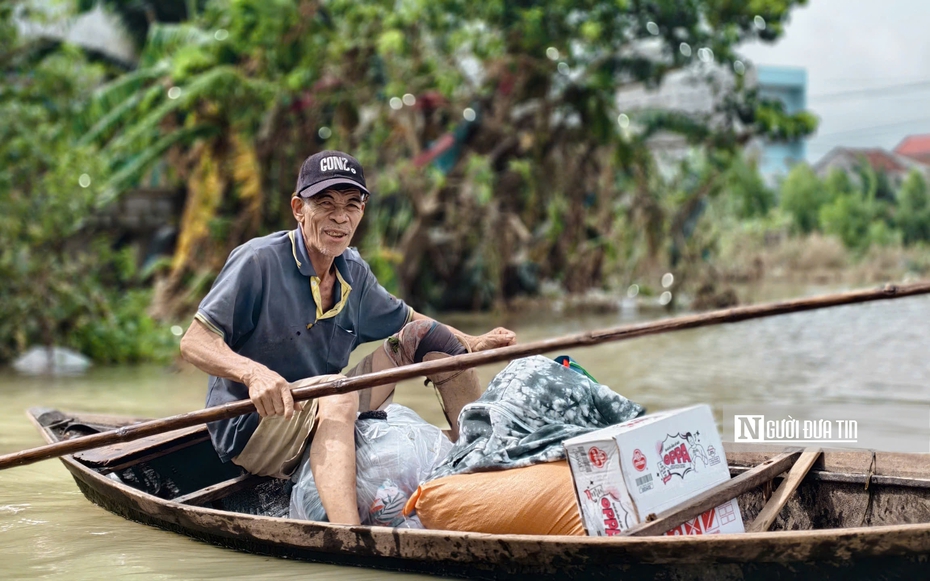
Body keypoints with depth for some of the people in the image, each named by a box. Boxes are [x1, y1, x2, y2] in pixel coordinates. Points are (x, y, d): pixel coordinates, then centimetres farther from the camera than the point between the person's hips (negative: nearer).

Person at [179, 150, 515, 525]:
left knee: (427, 335, 6)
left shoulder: (354, 272, 5)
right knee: (337, 390, -39)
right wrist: (253, 373, -39)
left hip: (323, 417, 8)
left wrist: (473, 345, 9)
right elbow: (193, 343, -22)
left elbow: (407, 321, 23)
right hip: (249, 430, -8)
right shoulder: (259, 262, -16)